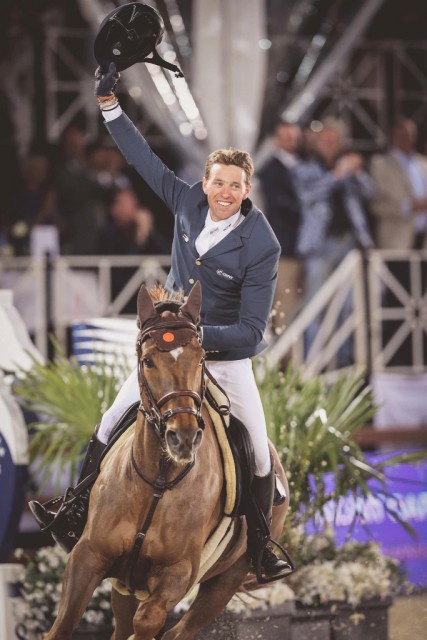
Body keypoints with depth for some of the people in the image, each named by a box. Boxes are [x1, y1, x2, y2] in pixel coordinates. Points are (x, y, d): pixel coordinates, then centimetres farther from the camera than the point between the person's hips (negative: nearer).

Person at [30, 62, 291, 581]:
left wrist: (199, 334, -34)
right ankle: (78, 513, 16)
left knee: (260, 454, -3)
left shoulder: (261, 246, -23)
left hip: (226, 356, -4)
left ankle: (260, 542, 16)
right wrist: (109, 104, -3)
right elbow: (144, 159, 2)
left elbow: (252, 330, -22)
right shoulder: (188, 201, -10)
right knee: (110, 427, 3)